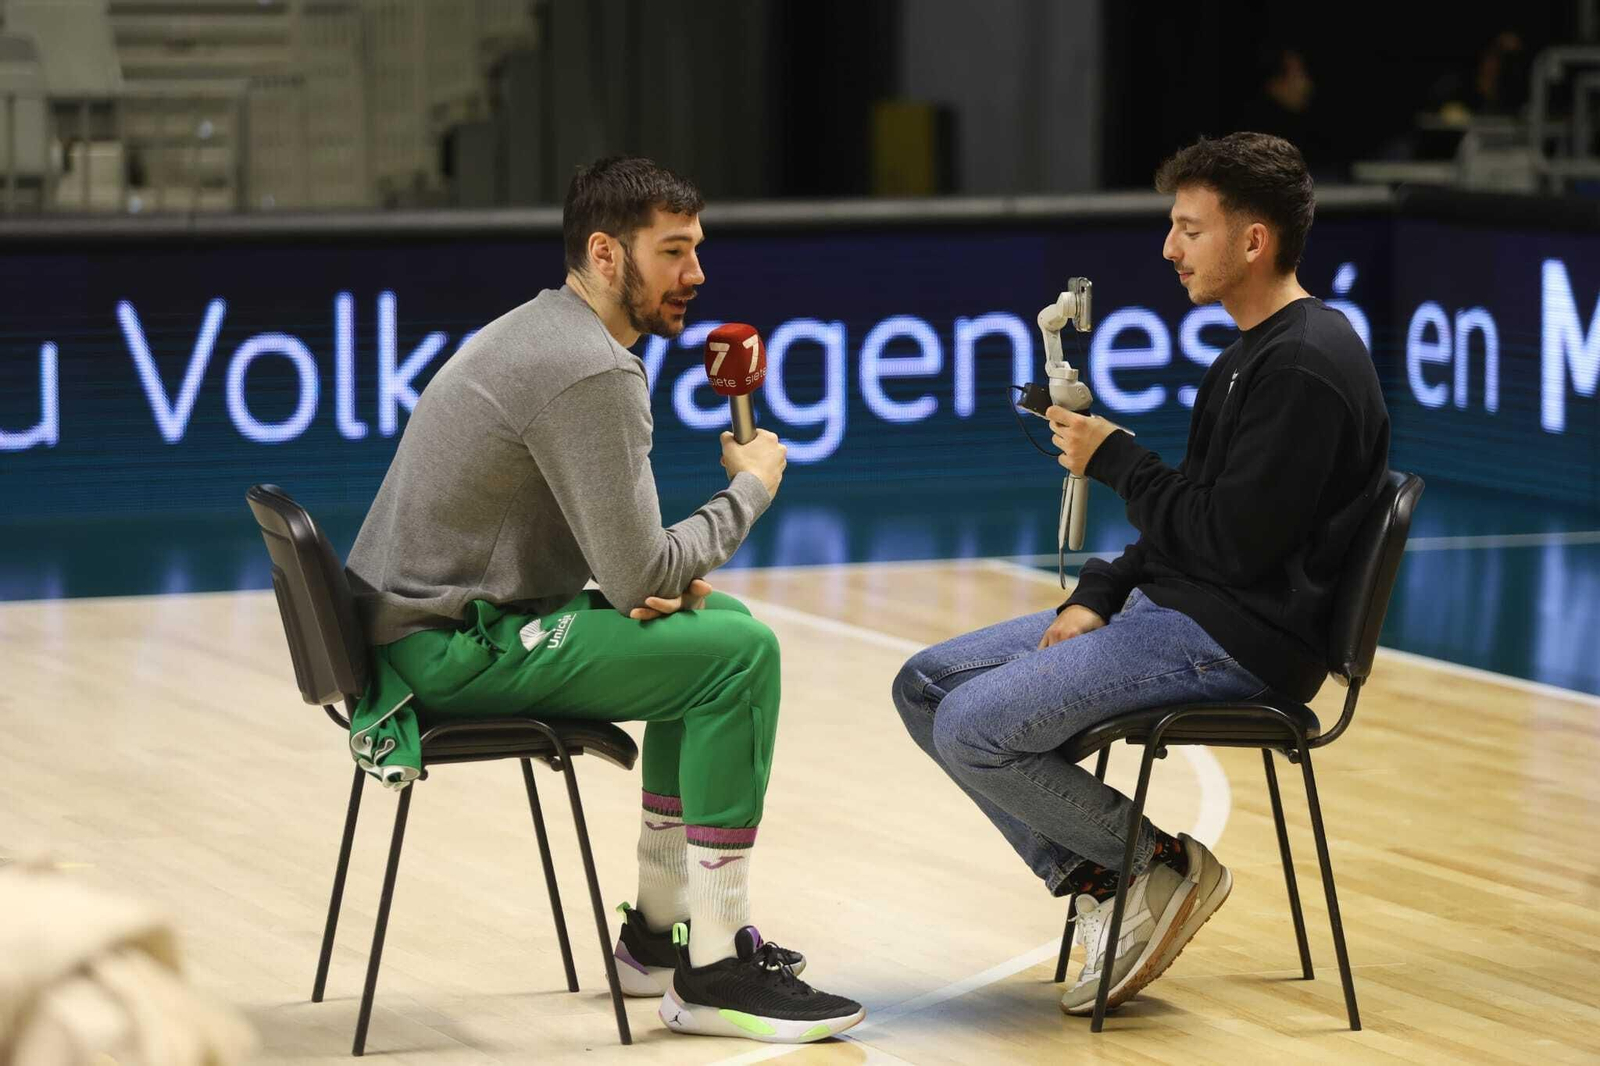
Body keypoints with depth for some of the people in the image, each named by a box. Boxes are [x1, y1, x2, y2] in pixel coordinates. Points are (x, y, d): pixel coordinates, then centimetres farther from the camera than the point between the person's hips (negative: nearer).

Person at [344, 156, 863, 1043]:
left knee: (715, 627, 18)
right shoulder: (592, 374, -19)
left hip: (412, 627, 11)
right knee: (739, 654, -13)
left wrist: (664, 574, 0)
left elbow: (608, 547, 22)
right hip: (453, 648, -11)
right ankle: (714, 973, -10)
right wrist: (750, 488, -4)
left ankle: (659, 933, 23)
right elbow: (639, 577, -20)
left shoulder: (540, 332, 15)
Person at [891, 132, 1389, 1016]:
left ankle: (1162, 864, -2)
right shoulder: (1251, 353, 15)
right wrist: (1100, 595, 5)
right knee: (925, 687, 5)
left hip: (1240, 641, -11)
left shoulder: (1307, 365, -18)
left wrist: (1113, 460, -11)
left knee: (975, 729, -20)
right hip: (1167, 609, 11)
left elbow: (1235, 538, -22)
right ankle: (1099, 883, 1)